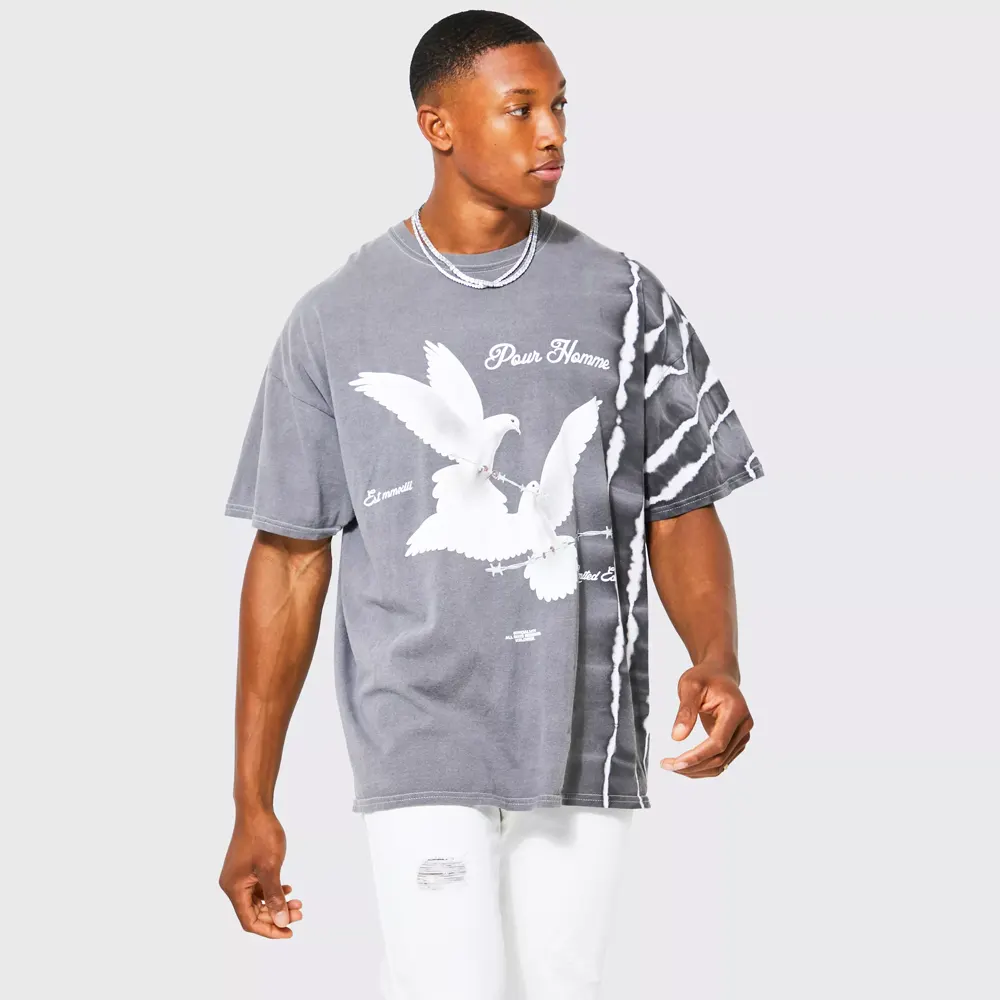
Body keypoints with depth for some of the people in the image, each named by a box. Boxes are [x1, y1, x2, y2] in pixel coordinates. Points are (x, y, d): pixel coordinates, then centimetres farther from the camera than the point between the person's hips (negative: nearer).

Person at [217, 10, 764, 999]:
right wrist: (252, 805, 2)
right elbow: (291, 555, 4)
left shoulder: (622, 298, 5)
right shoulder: (338, 320, 1)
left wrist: (717, 665, -13)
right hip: (421, 746, -2)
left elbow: (680, 510, 8)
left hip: (588, 747, 2)